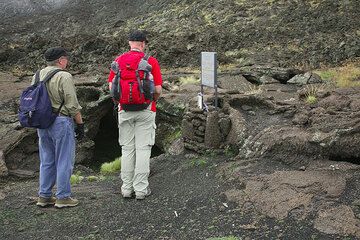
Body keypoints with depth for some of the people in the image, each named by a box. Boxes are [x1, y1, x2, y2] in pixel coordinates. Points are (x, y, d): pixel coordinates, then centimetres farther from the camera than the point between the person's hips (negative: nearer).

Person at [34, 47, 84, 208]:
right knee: (64, 161, 2)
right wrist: (80, 124, -6)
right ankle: (63, 197, 6)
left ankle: (44, 196, 19)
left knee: (46, 161, 15)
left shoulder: (37, 76, 9)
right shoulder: (64, 77, -13)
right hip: (61, 121, -7)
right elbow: (72, 105, -15)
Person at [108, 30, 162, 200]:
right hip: (146, 110, -2)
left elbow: (111, 87, 0)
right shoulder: (151, 61, -5)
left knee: (127, 149, 10)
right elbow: (158, 90, -7)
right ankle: (141, 189, 5)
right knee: (143, 149, 2)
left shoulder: (118, 60, 2)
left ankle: (127, 188, 13)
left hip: (125, 110, 2)